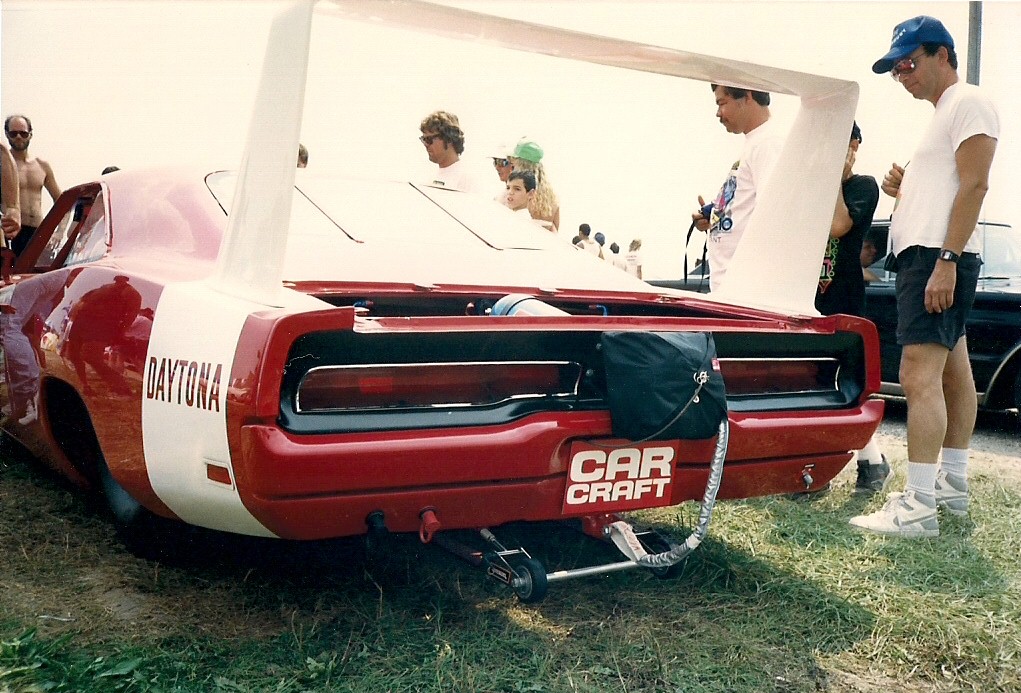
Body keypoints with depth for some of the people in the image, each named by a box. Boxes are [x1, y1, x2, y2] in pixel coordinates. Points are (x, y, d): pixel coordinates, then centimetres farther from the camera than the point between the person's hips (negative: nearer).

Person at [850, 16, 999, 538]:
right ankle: (952, 484, 21)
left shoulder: (968, 103, -6)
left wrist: (946, 261, -24)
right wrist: (902, 186, 10)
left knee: (920, 377, -17)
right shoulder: (942, 114, 24)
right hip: (923, 257, 11)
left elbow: (973, 186, -17)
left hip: (939, 259, -11)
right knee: (952, 372, 13)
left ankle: (918, 506, -19)